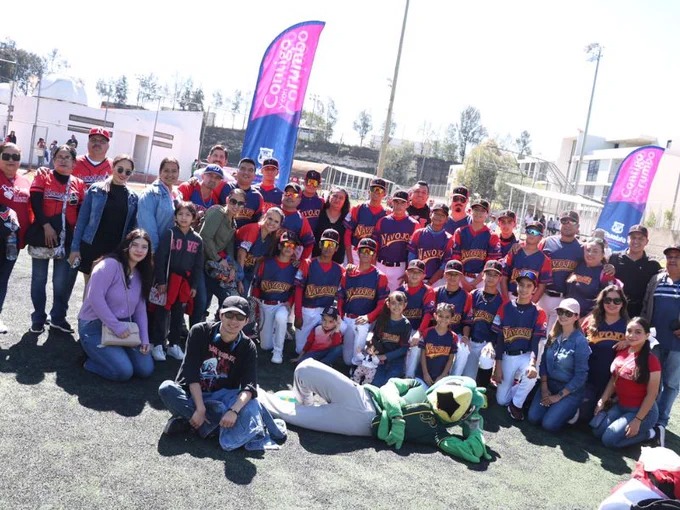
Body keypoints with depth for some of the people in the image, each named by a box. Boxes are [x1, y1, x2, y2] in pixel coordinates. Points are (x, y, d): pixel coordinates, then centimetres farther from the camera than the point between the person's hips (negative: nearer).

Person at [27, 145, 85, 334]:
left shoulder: (79, 184, 8)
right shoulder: (42, 177, 3)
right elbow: (36, 203, -8)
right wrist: (46, 226, -18)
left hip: (67, 238, 1)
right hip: (42, 235, -1)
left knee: (62, 281, 4)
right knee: (39, 278, 7)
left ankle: (58, 318, 19)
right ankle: (38, 319, 18)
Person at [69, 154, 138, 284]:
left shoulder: (133, 198, 4)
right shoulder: (96, 189, -1)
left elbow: (132, 227, 7)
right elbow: (82, 219, 0)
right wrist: (75, 247, -4)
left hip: (116, 251, 1)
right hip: (91, 247, -1)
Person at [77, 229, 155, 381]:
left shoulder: (140, 275, 9)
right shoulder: (110, 264, -16)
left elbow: (140, 310, 9)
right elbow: (95, 298, -24)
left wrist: (144, 339, -2)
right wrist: (116, 326, -23)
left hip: (124, 328, 7)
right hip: (95, 327, -7)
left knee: (146, 369, -5)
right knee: (124, 371, -22)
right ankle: (90, 361, 5)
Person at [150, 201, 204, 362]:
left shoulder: (197, 240, 5)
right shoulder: (169, 234, -7)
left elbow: (198, 265, 9)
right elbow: (159, 259, -10)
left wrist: (194, 286, 6)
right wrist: (161, 281, -14)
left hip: (185, 282, 4)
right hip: (167, 279, -4)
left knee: (178, 314, 12)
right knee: (161, 312, 2)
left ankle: (174, 345, 23)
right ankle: (157, 345, 12)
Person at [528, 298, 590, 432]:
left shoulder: (580, 342, -16)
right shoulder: (553, 336, 1)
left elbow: (581, 375, -15)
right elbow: (544, 362, 4)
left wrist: (559, 396, -13)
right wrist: (544, 388, -6)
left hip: (571, 389, -5)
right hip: (550, 384, 5)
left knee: (549, 424, -18)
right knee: (534, 418, -12)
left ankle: (572, 409, 9)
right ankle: (553, 406, 15)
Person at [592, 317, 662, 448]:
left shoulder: (651, 360, -19)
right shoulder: (622, 353, 0)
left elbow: (652, 394, -17)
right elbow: (614, 379, 11)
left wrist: (638, 420, -18)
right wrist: (602, 401, 3)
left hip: (642, 410, -7)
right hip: (619, 406, 7)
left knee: (609, 440, -14)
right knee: (598, 432, -4)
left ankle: (652, 433, 3)